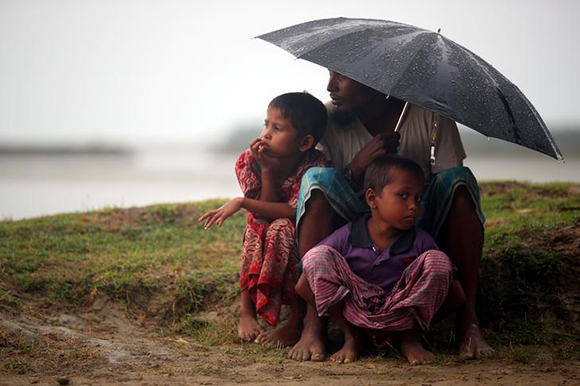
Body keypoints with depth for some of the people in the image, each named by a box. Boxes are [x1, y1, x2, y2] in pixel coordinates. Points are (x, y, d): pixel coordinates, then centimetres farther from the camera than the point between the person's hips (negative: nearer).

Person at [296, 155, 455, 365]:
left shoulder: (421, 241, -6)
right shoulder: (346, 237, -8)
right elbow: (303, 286, -4)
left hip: (401, 315, 0)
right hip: (354, 314, 0)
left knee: (437, 260, -22)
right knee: (316, 256, -21)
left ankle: (411, 339, -2)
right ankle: (352, 338, -4)